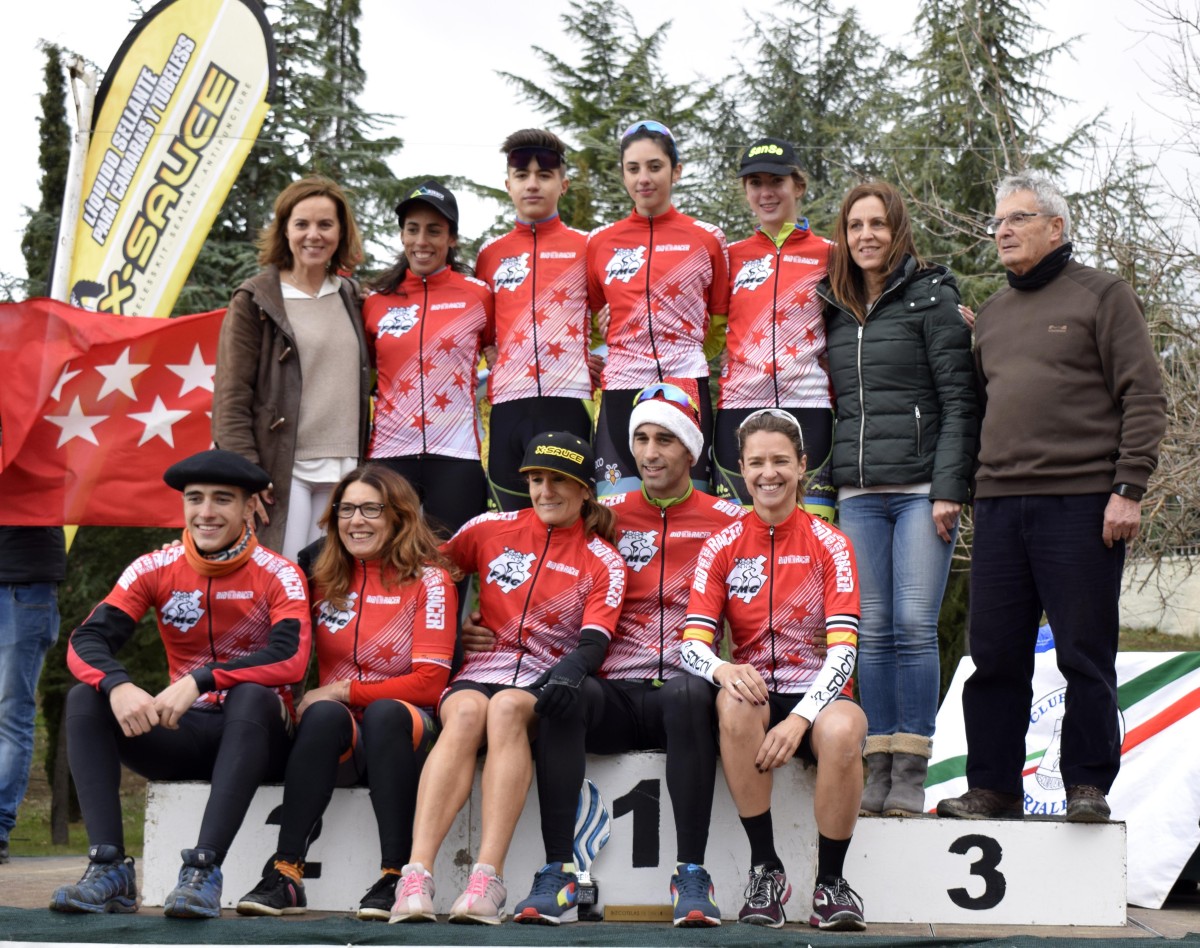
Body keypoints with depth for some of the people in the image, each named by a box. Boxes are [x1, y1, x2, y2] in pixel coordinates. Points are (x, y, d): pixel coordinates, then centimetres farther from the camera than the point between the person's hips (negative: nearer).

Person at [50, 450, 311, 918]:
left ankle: (203, 870, -42)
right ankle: (109, 868, -29)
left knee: (252, 696, -36)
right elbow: (85, 641, -11)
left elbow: (290, 659, -25)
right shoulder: (155, 569, 0)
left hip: (254, 734, -3)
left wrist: (199, 680, -36)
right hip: (181, 732, 4)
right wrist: (118, 686, -33)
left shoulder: (277, 575, -8)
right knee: (85, 699, -18)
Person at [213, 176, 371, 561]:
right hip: (283, 471, -5)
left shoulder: (351, 298, 15)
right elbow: (231, 397, -5)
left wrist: (363, 462, 12)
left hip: (342, 471, 5)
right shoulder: (254, 301, 0)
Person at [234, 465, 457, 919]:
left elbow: (430, 682, -6)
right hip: (338, 740, 2)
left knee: (384, 713, -36)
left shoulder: (429, 580, 1)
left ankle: (394, 876, -39)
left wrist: (346, 690, -11)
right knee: (325, 714, -32)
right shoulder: (324, 579, 13)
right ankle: (285, 874, -37)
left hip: (402, 728, -2)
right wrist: (327, 700, -2)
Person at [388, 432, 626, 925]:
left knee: (508, 706, -37)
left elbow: (594, 641, -6)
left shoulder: (603, 563, 8)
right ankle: (416, 876, -48)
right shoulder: (492, 529, 14)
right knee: (466, 712, -35)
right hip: (479, 674, 1)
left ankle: (487, 879, -47)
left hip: (544, 683, -1)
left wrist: (569, 673, -27)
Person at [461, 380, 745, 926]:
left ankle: (691, 876, -34)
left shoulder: (727, 521, 11)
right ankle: (558, 876, -33)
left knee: (690, 694, -37)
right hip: (613, 694, 2)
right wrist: (484, 630, -1)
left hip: (683, 688, -1)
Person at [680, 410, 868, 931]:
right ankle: (765, 869, -20)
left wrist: (801, 717, -25)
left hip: (816, 694, -1)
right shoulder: (723, 546, 6)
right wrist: (722, 669, -27)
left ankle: (831, 883, -14)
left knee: (842, 731, -36)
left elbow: (842, 649, -8)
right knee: (736, 703, -35)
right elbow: (692, 643, -2)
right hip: (755, 690, 1)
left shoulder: (828, 544, 1)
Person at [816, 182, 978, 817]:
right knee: (873, 631, 1)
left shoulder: (930, 297, 2)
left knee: (915, 626, -8)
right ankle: (878, 769, 4)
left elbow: (959, 400, -3)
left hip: (921, 489, -4)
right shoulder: (833, 307, 15)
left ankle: (912, 775, -4)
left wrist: (949, 488, -11)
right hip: (857, 494, 4)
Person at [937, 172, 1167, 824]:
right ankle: (994, 787, 12)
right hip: (999, 502, 5)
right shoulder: (991, 313, 21)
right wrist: (964, 489, 13)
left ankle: (1087, 786, 7)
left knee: (1085, 654, -2)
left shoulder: (1102, 295, 3)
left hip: (1081, 501, -5)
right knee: (995, 654, 5)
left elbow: (1143, 396, -3)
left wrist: (1128, 488, -11)